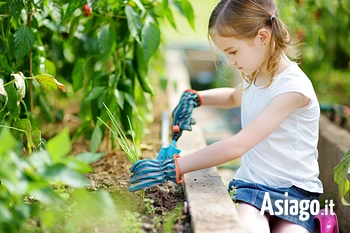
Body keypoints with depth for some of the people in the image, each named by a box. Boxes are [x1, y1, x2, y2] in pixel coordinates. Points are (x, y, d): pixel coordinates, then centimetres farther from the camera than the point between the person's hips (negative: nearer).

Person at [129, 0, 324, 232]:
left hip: (295, 192, -4)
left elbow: (237, 145, -27)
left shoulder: (293, 87, -19)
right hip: (251, 185, 4)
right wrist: (194, 98, 14)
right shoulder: (254, 77, 8)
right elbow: (234, 97, 35)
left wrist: (171, 168, -27)